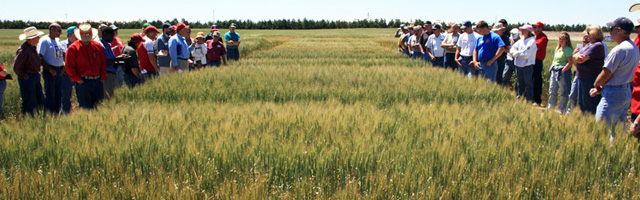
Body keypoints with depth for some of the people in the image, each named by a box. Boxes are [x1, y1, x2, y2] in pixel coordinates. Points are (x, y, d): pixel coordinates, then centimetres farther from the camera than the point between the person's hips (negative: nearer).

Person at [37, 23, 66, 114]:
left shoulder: (58, 40, 15)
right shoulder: (44, 40, -7)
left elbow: (63, 53, 24)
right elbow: (40, 57, -13)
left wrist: (63, 64, 6)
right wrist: (50, 69, -17)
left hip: (59, 70, 7)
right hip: (50, 71, -7)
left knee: (59, 94, 11)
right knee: (50, 95, -3)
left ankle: (56, 114, 20)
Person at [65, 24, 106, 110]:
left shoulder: (98, 46, 11)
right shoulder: (73, 48, 0)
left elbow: (103, 63, 14)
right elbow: (69, 66, -2)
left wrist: (102, 77, 4)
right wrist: (78, 80, -8)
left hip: (97, 81, 4)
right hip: (83, 82, -3)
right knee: (85, 108, -1)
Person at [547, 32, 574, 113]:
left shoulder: (568, 49, -10)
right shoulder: (557, 48, 15)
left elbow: (570, 62, -17)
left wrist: (562, 71, -18)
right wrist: (552, 68, 11)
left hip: (563, 73, -8)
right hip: (554, 72, 8)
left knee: (563, 93, 1)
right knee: (552, 91, 11)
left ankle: (561, 110, 6)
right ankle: (550, 109, 20)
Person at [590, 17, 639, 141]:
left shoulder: (619, 50, -20)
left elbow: (606, 75, -16)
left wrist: (596, 85, 5)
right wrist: (601, 88, 12)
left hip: (614, 94, -10)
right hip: (627, 93, 10)